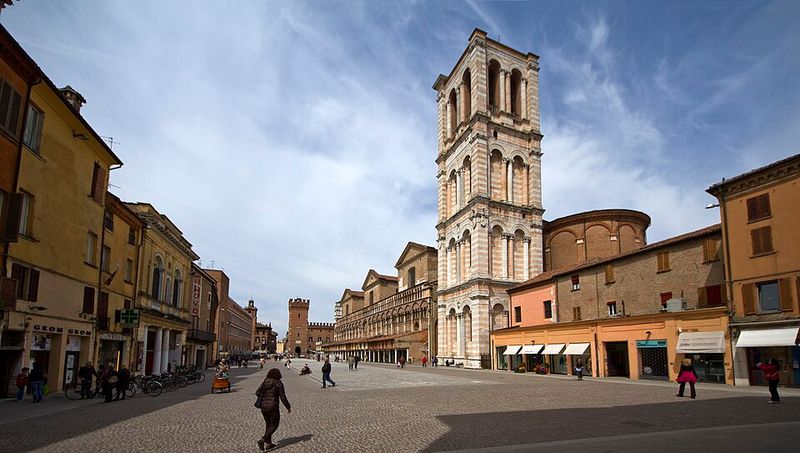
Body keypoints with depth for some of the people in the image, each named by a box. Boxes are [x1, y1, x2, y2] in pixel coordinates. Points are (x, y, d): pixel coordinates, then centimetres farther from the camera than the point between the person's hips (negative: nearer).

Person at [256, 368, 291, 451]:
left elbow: (257, 393, 2)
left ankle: (268, 443, 24)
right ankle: (262, 440, -10)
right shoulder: (279, 383, -10)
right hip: (273, 408, -6)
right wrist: (288, 407, -1)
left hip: (263, 407, 6)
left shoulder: (264, 382, 4)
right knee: (274, 425, 8)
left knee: (268, 424, 20)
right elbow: (283, 397, -11)